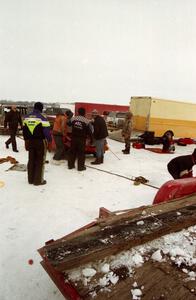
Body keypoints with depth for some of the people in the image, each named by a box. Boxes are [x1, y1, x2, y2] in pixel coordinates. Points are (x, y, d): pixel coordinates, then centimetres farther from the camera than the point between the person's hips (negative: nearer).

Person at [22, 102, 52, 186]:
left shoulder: (26, 117, 7)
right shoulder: (42, 117, -14)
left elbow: (24, 130, 12)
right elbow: (46, 130, -16)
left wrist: (26, 140, 20)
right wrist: (49, 139, -2)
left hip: (30, 142, 6)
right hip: (40, 142, -6)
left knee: (31, 160, 15)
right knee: (40, 161, 3)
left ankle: (30, 179, 23)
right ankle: (38, 180, 8)